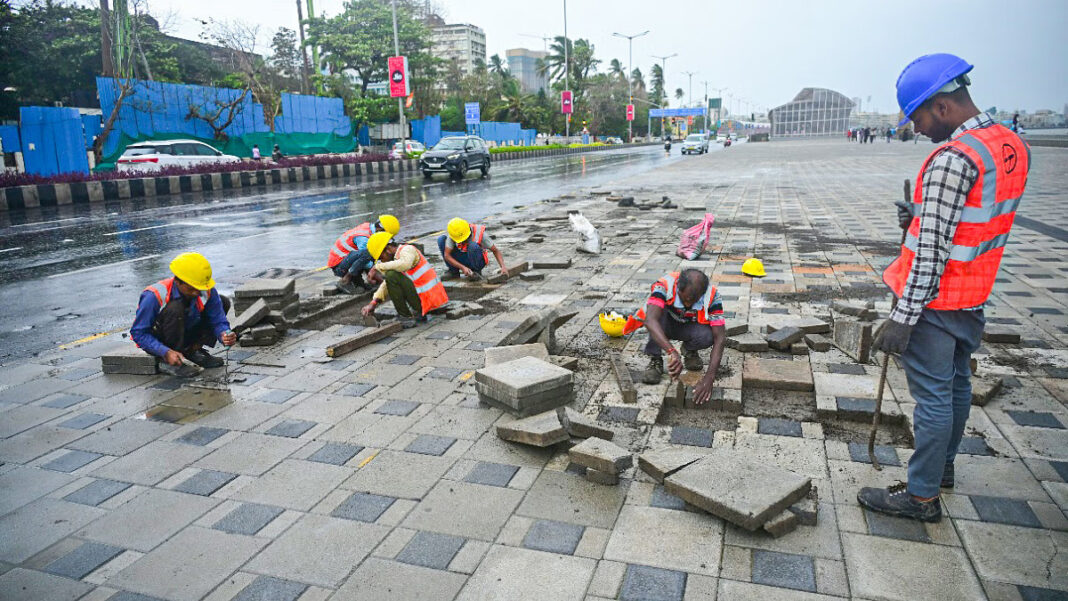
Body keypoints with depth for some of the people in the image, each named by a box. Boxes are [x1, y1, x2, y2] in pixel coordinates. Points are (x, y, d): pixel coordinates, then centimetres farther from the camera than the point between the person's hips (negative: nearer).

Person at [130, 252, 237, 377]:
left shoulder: (207, 291, -18)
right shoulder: (154, 296, -30)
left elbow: (218, 321, -13)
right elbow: (138, 333, -25)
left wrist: (224, 334, -37)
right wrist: (166, 352, -36)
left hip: (185, 336, 5)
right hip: (157, 342, -5)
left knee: (224, 302, -7)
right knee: (175, 308, -35)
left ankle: (194, 350, 1)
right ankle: (167, 362, -20)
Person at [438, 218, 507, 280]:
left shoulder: (479, 233, -24)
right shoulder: (454, 235, -20)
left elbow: (495, 250, -17)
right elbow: (446, 255, -20)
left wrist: (503, 266, -30)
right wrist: (462, 267, -31)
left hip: (477, 261, -3)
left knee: (473, 245, -36)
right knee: (441, 239, -16)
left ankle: (476, 272, -10)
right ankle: (454, 272, -5)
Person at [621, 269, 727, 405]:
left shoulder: (712, 296, -29)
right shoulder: (665, 286, -35)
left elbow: (720, 337, -32)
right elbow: (650, 320, -51)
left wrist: (709, 378, -42)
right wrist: (672, 352, -63)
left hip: (688, 328, 1)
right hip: (663, 325, -1)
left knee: (708, 336, -33)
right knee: (659, 310, -35)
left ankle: (689, 350, 3)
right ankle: (655, 360, -18)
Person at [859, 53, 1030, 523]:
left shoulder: (953, 159, -24)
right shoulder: (1013, 146, 6)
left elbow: (932, 250, -26)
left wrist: (903, 317, -24)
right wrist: (921, 217, 7)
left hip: (935, 297, -9)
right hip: (973, 294, 9)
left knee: (933, 395, 0)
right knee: (957, 383, 21)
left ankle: (922, 496, 12)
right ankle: (943, 467, 39)